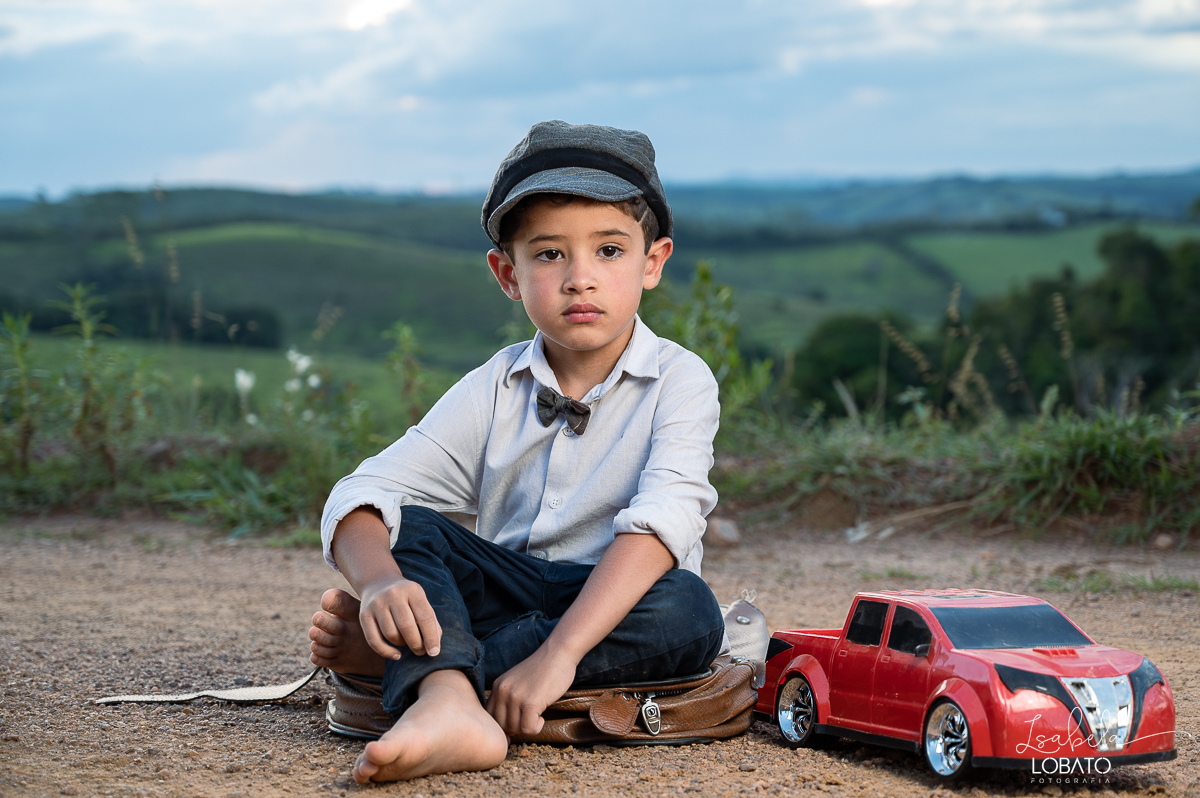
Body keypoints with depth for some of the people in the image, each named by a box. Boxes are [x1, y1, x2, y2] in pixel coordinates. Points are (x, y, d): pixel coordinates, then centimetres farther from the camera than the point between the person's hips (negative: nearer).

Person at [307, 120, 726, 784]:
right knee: (406, 527, -17)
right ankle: (446, 702, -47)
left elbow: (661, 520, -26)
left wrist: (557, 653, -39)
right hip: (508, 587, 3)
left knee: (687, 610, -34)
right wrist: (381, 583, -34)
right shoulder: (493, 391, 1)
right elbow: (359, 497, -8)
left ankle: (394, 656, -30)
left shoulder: (678, 380, -9)